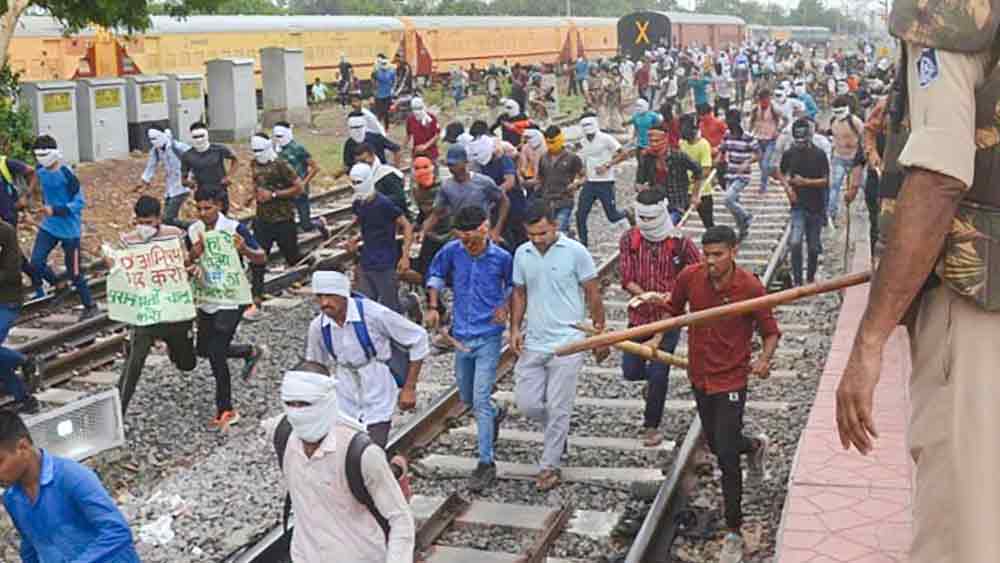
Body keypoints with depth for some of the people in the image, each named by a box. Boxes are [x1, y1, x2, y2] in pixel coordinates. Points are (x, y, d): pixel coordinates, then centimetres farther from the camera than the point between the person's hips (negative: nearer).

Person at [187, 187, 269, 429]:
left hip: (231, 300, -6)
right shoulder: (193, 231, 0)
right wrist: (194, 254, -15)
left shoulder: (235, 228, -14)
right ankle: (251, 352, 38)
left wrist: (244, 249, -31)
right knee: (204, 349, 16)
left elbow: (262, 258, -11)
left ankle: (225, 411, 5)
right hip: (206, 299, 7)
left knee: (216, 354, -9)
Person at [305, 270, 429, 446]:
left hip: (377, 400, -4)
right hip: (344, 404, 4)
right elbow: (315, 366, 11)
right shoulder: (318, 327, -8)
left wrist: (409, 388, -8)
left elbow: (418, 339, -10)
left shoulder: (374, 314, -21)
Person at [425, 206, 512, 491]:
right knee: (467, 398, 18)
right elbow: (435, 275, 13)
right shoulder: (452, 251, -5)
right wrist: (433, 307, 3)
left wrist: (506, 307, -6)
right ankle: (496, 415, 51)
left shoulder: (501, 258, -10)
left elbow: (513, 286, 9)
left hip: (489, 337, -4)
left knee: (480, 400, -10)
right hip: (461, 336, 4)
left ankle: (486, 463, -1)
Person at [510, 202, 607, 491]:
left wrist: (600, 335, 0)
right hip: (532, 343, 5)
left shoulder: (575, 252, -8)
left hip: (566, 344, -4)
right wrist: (515, 329, 2)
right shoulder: (522, 254, 5)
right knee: (527, 403, 4)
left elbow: (593, 295, -2)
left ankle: (550, 466, 13)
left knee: (557, 409, -1)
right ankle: (559, 429, 34)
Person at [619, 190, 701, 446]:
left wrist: (673, 295, -19)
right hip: (639, 316, 3)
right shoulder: (629, 240, -3)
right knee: (630, 371, 7)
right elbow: (626, 277, -6)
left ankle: (652, 426, 16)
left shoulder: (680, 242, -11)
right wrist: (645, 295, -25)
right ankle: (654, 379, 43)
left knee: (658, 374, -2)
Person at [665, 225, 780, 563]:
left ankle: (733, 534, 8)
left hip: (731, 380, -5)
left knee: (727, 458, -7)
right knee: (716, 445, 21)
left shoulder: (750, 288, -17)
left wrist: (764, 360, -25)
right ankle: (756, 446, 56)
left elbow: (770, 332, -6)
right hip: (699, 376, 5)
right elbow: (673, 310, 11)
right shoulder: (690, 277, -8)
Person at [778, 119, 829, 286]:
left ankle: (811, 277, 31)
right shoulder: (789, 154, 0)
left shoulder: (819, 154, -7)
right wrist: (787, 187, -3)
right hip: (798, 205, 0)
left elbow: (825, 181, -8)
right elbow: (781, 174, 15)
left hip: (816, 207, 0)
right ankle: (797, 281, -8)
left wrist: (805, 182, -20)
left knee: (813, 246, 10)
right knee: (795, 242, -16)